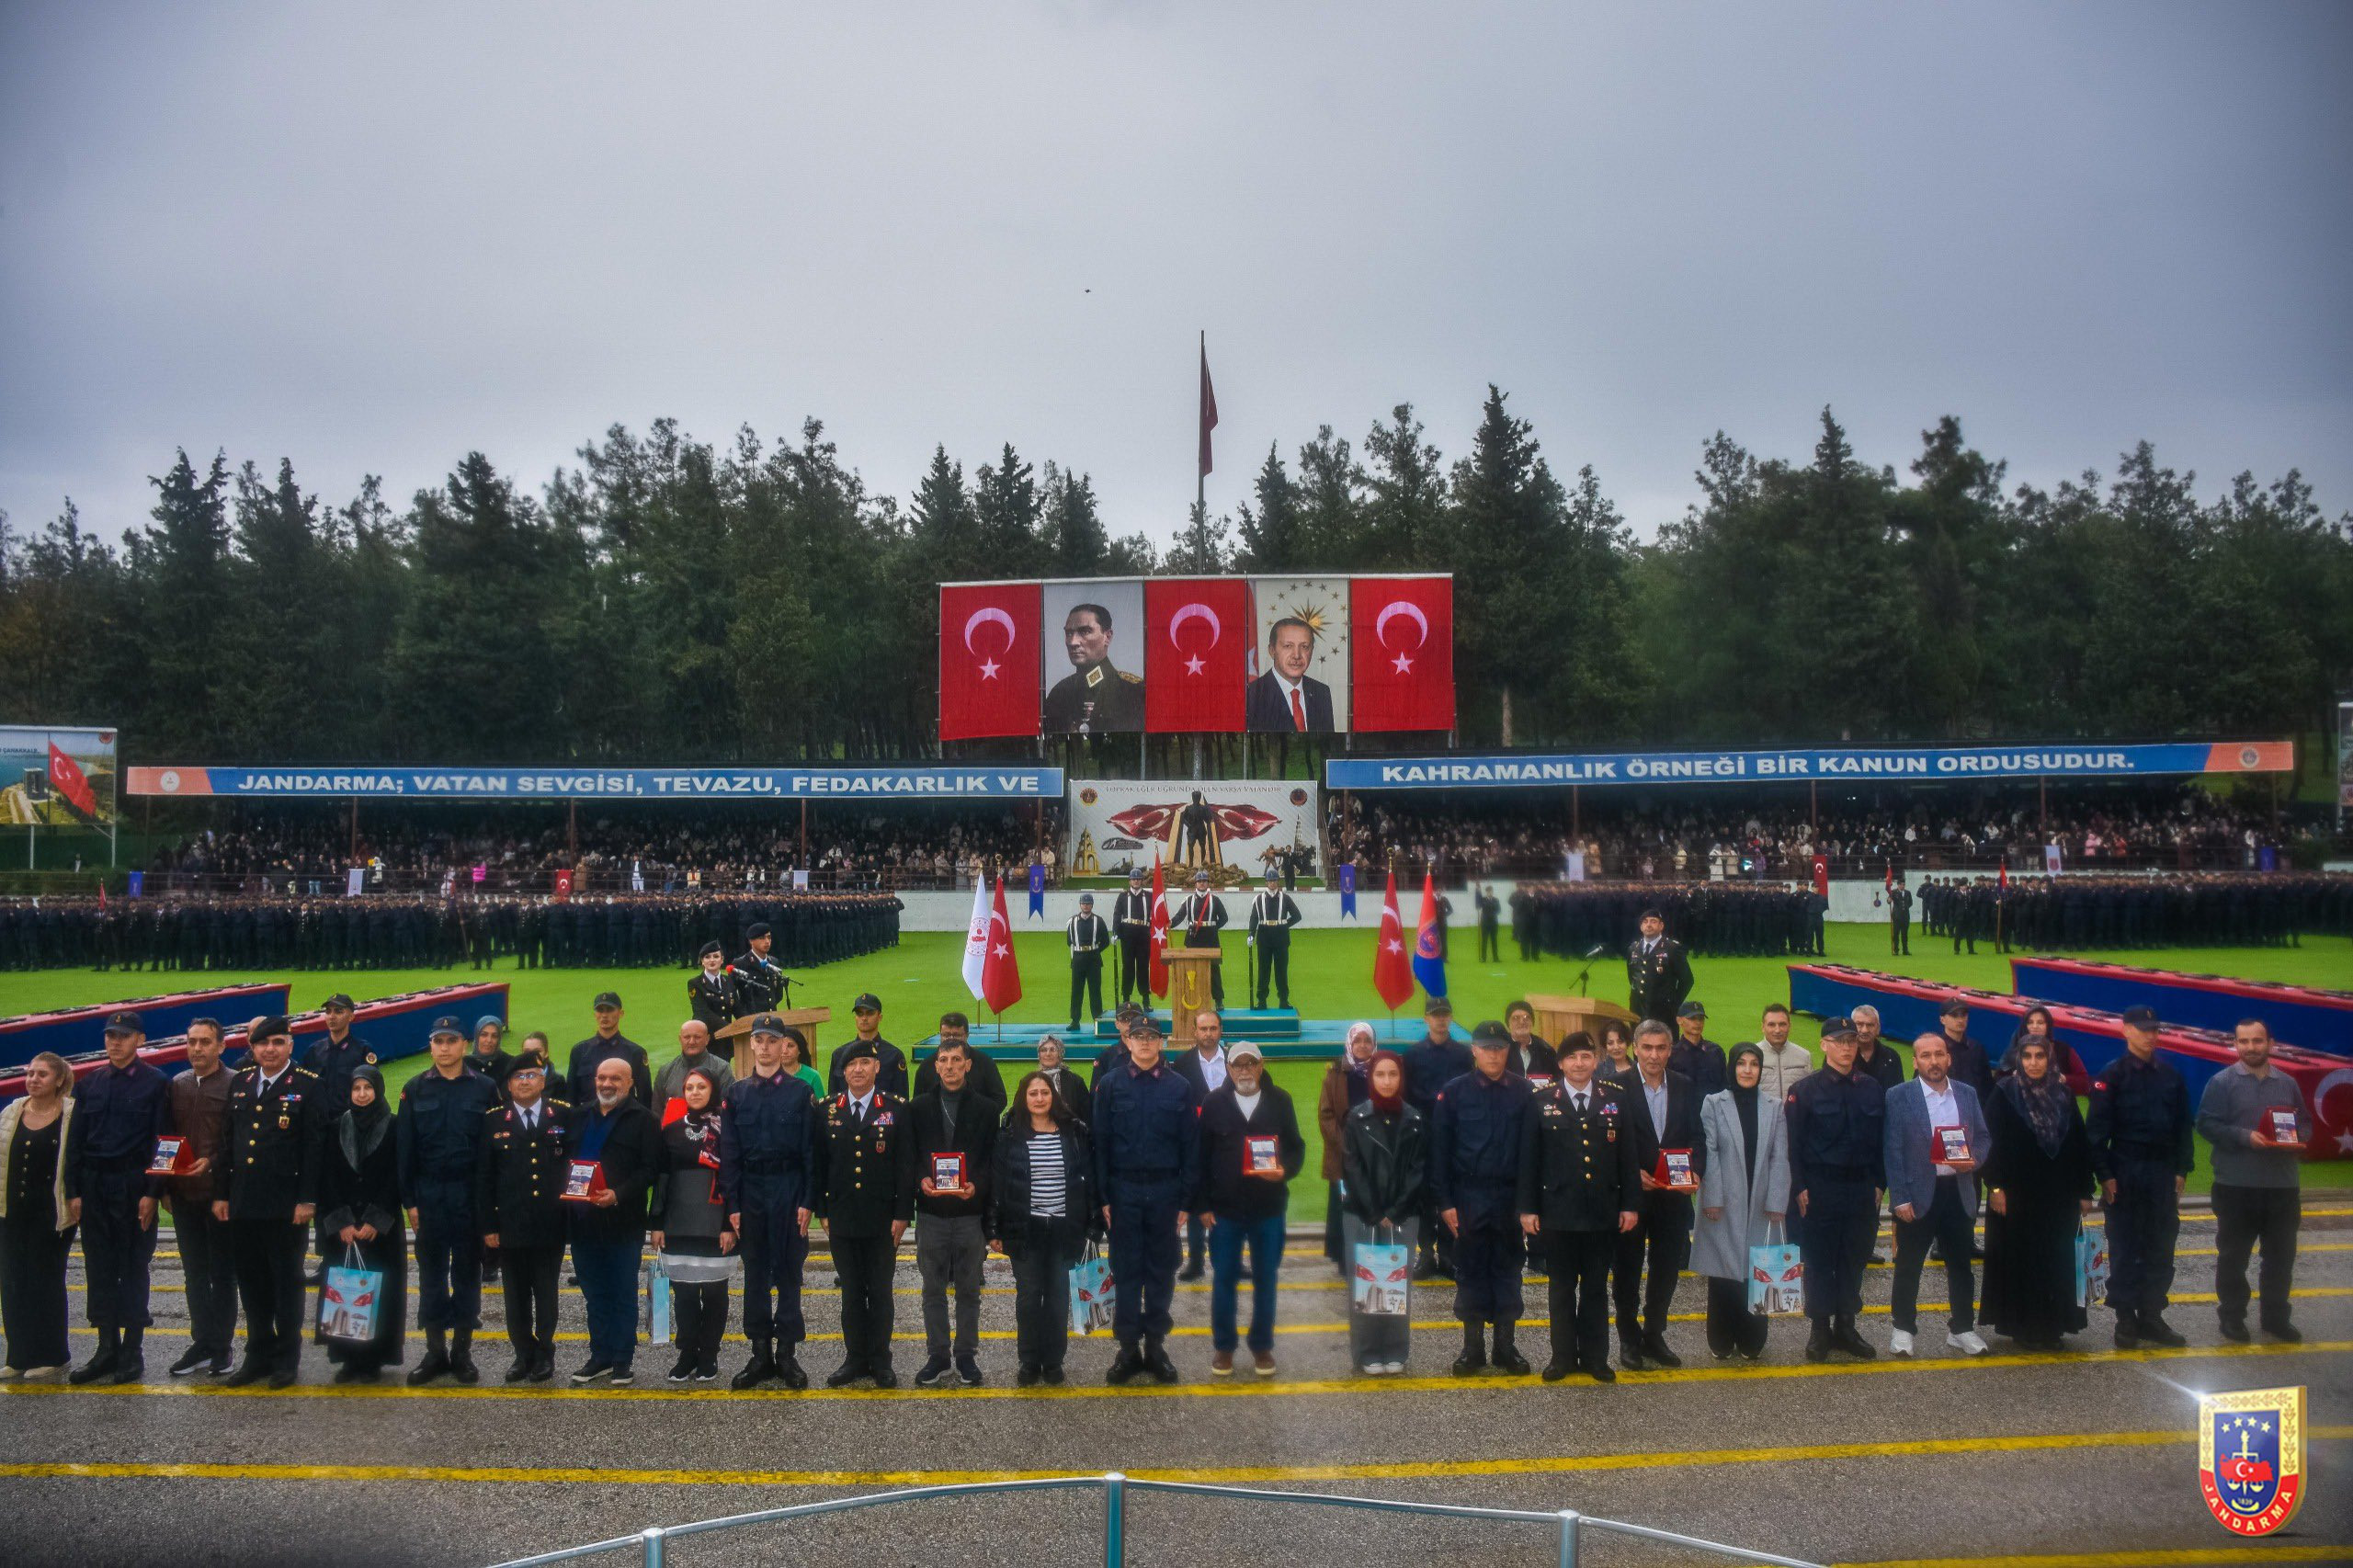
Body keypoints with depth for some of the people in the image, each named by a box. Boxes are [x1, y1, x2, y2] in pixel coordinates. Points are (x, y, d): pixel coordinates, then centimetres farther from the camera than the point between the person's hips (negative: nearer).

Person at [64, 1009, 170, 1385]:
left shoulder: (156, 1084, -3)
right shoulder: (90, 1085, 10)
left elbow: (161, 1141, -6)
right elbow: (75, 1141, 9)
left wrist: (151, 1193, -12)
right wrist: (74, 1191, 2)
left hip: (134, 1187, -4)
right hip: (94, 1186, 4)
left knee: (133, 1269, 2)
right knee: (99, 1269, 7)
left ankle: (132, 1351, 9)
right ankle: (107, 1349, 16)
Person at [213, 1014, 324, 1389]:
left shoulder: (308, 1085, -5)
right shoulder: (239, 1083, 11)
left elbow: (314, 1146, -9)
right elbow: (227, 1141, 13)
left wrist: (307, 1200, -13)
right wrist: (221, 1194, 8)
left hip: (285, 1204, -5)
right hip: (242, 1202, 5)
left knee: (286, 1283, 5)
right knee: (251, 1284, 11)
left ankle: (287, 1360, 15)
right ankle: (258, 1356, 23)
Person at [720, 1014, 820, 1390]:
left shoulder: (800, 1092, 0)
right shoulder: (736, 1093, 5)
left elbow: (810, 1151, -1)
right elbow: (728, 1153, 4)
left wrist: (807, 1201, -7)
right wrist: (732, 1205, -2)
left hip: (789, 1190, -2)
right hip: (750, 1190, 2)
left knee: (789, 1273, 4)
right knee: (755, 1274, 7)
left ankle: (786, 1353, 12)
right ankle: (760, 1354, 15)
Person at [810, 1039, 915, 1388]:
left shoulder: (896, 1109, -1)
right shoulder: (828, 1110, 5)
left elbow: (906, 1164, -2)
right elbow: (819, 1163, 8)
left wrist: (902, 1214, -7)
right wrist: (821, 1210, 3)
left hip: (882, 1219, -2)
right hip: (841, 1218, 2)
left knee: (880, 1291, 6)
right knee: (851, 1292, 9)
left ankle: (880, 1361, 15)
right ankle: (855, 1358, 18)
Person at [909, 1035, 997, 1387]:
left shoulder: (985, 1109, 2)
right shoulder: (919, 1107, 7)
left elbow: (994, 1158, 1)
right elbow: (908, 1155, 6)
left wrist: (977, 1185, -16)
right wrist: (921, 1180, -12)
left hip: (970, 1213, -1)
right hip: (931, 1213, 1)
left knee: (968, 1289, 7)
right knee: (933, 1289, 7)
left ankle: (966, 1354, 18)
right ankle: (937, 1355, 17)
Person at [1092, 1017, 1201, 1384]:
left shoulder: (1179, 1087, 1)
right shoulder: (1110, 1085, 1)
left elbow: (1191, 1147, 2)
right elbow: (1100, 1143, 1)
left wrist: (1186, 1199, -2)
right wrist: (1103, 1196, -4)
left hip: (1165, 1192, 1)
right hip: (1124, 1192, 0)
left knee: (1161, 1270, 8)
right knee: (1126, 1270, 4)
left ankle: (1155, 1345, 18)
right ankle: (1128, 1348, 12)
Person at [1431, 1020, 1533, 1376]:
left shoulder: (1524, 1091, -1)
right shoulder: (1454, 1093, -3)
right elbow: (1440, 1151, -2)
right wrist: (1444, 1202, -6)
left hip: (1511, 1197, 1)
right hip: (1469, 1197, -1)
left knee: (1507, 1269, 10)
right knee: (1471, 1270, 7)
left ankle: (1506, 1344, 20)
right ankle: (1473, 1345, 17)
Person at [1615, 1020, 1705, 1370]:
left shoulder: (1686, 1088, 4)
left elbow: (1697, 1137, 5)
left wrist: (1696, 1172, -11)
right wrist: (1634, 1173, -19)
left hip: (1673, 1194, 4)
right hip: (1631, 1193, -3)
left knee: (1667, 1269, 11)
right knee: (1628, 1269, 7)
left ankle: (1654, 1335, 26)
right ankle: (1629, 1339, 20)